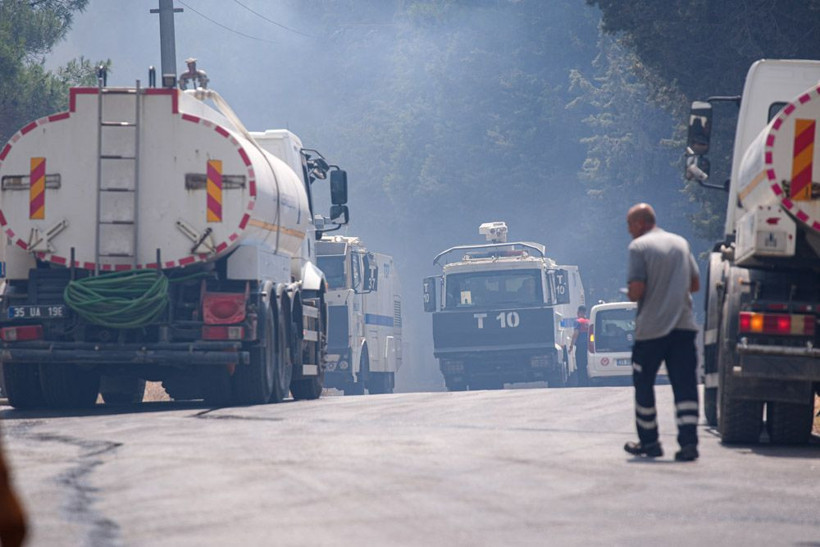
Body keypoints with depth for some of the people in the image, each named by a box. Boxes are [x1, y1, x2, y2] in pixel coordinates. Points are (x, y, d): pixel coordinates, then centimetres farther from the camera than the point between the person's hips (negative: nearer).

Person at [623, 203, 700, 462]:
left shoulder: (639, 246, -7)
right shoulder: (680, 243, 11)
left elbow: (636, 290, -15)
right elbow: (695, 283, 15)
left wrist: (631, 295, 7)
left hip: (651, 328, -4)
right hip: (684, 325, 4)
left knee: (644, 385, 12)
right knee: (685, 385, -1)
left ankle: (649, 442, 19)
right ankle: (688, 442, -12)